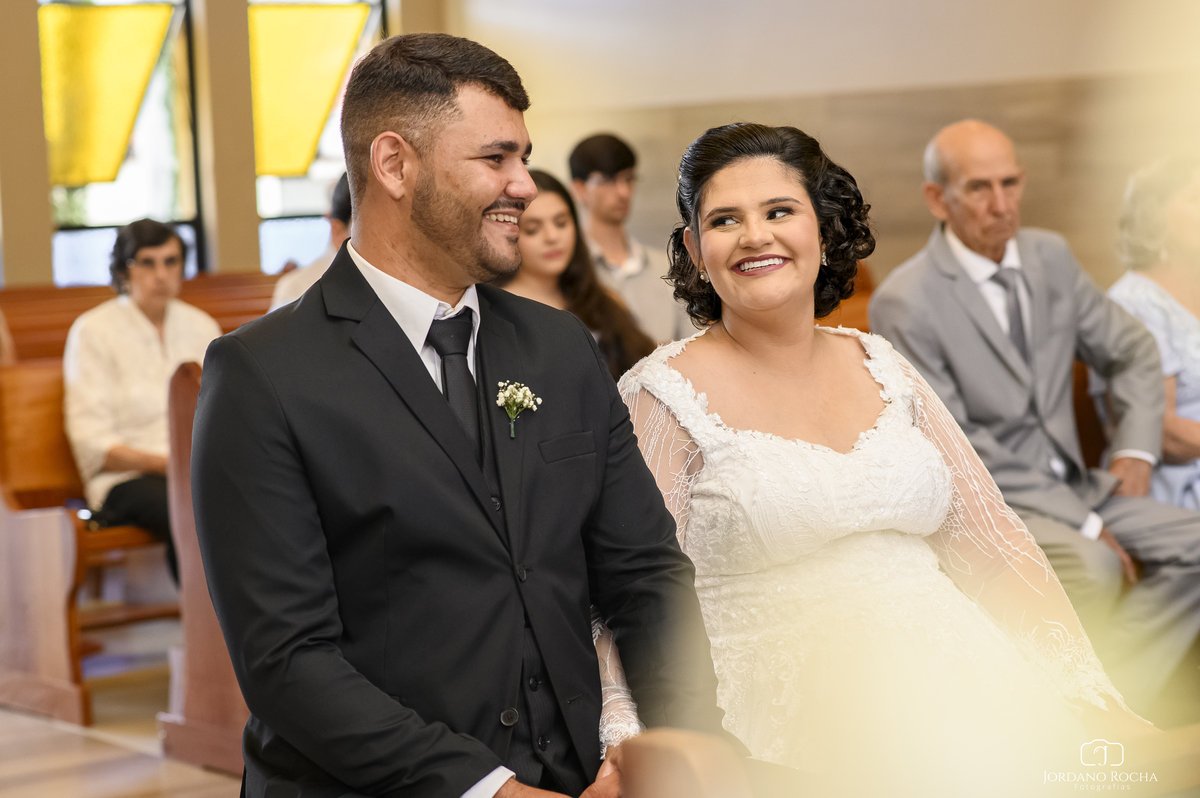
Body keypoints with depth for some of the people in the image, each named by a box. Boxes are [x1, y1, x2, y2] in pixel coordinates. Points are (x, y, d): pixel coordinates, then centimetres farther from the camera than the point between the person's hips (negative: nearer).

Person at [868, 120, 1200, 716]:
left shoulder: (1050, 256, 5)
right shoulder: (904, 303, -16)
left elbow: (1131, 350, 19)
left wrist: (1135, 449, 1)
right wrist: (1084, 525, -18)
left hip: (1070, 484, 7)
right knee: (1093, 569, -33)